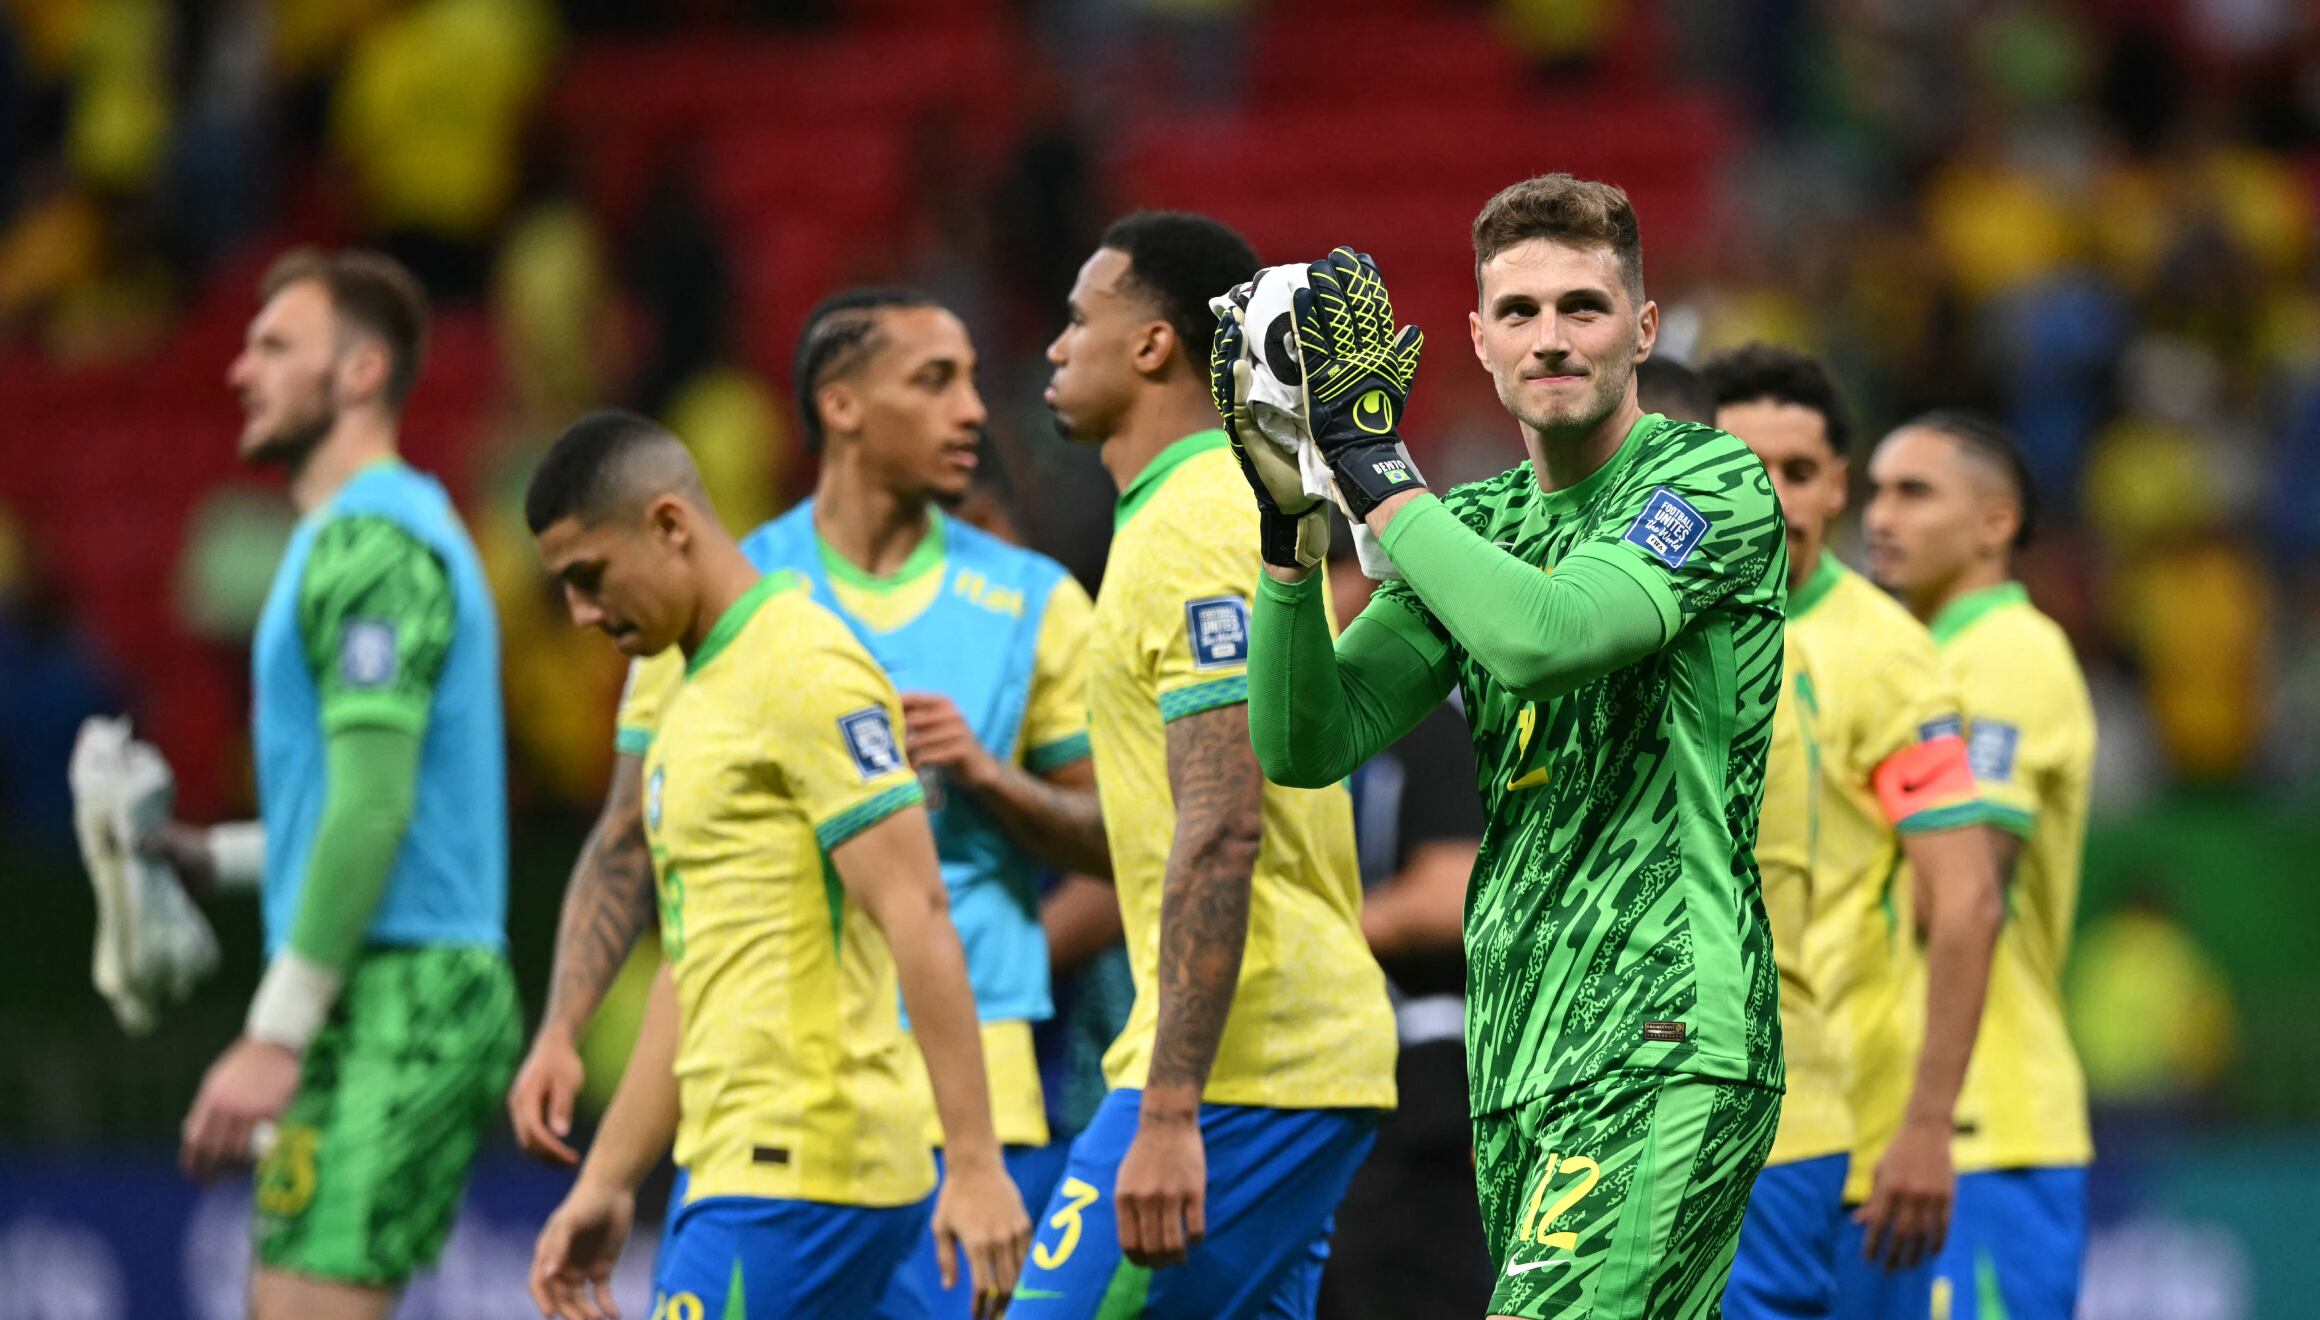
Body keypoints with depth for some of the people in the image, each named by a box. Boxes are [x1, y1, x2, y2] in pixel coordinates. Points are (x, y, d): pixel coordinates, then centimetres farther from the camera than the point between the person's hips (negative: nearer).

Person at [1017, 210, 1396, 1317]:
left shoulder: (1192, 534, -14)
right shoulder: (1234, 508, 19)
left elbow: (1222, 834, -22)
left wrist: (1168, 1113, -24)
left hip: (1239, 1075, -10)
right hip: (1313, 1062, 10)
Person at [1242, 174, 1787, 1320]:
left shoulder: (1714, 483, -4)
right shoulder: (1476, 525, 17)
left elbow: (1539, 635, -22)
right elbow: (1305, 745, 9)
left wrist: (1373, 467, -13)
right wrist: (1288, 525, -4)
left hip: (1666, 1051, -7)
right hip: (1520, 1057, 7)